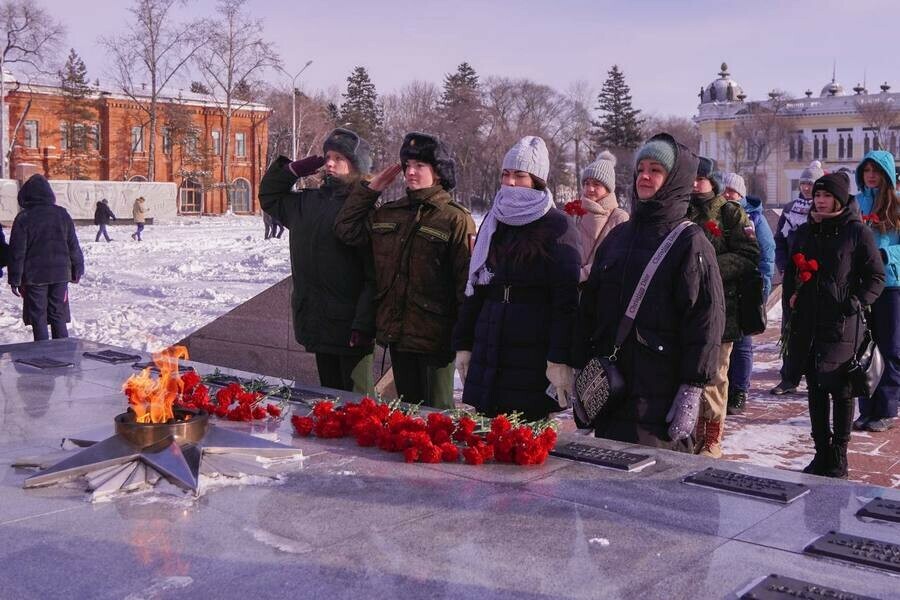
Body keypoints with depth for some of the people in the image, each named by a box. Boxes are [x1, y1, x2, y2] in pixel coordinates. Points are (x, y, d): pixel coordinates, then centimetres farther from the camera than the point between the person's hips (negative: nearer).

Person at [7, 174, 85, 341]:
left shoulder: (23, 218, -8)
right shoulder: (62, 214, 1)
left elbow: (17, 251, -8)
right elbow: (73, 246, 6)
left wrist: (15, 279, -2)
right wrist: (77, 269, 16)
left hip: (34, 277, -3)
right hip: (60, 274, 3)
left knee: (38, 318, 5)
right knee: (58, 316, 10)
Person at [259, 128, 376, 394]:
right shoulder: (308, 202, 11)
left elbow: (375, 275, -18)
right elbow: (269, 197, 29)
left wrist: (364, 324, -22)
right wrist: (291, 170, 11)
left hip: (349, 327, -7)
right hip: (316, 322, 7)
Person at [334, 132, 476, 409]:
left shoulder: (456, 219, -9)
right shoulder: (388, 214, 10)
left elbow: (467, 282, -11)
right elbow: (346, 230, 15)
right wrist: (370, 188, 8)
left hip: (435, 335, -6)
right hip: (396, 333, 6)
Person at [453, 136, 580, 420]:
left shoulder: (557, 226, -3)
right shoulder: (494, 222, 15)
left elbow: (566, 298, -10)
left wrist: (560, 359, -17)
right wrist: (462, 344, 12)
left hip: (533, 356, -5)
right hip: (487, 351, 5)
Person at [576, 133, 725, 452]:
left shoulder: (691, 242, -4)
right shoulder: (619, 236, 14)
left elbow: (706, 321, -10)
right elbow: (589, 307, 15)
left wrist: (691, 391, -15)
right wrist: (581, 371, 12)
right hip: (607, 390, 6)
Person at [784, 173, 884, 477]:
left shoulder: (857, 232, -4)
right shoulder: (805, 232, 12)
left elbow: (876, 277, -2)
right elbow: (791, 270, 22)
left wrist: (855, 304, -13)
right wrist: (791, 297, 6)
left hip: (842, 326, -5)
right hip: (807, 324, 5)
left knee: (841, 390, 1)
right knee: (815, 389, 11)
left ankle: (838, 456, 12)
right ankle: (821, 452, 21)